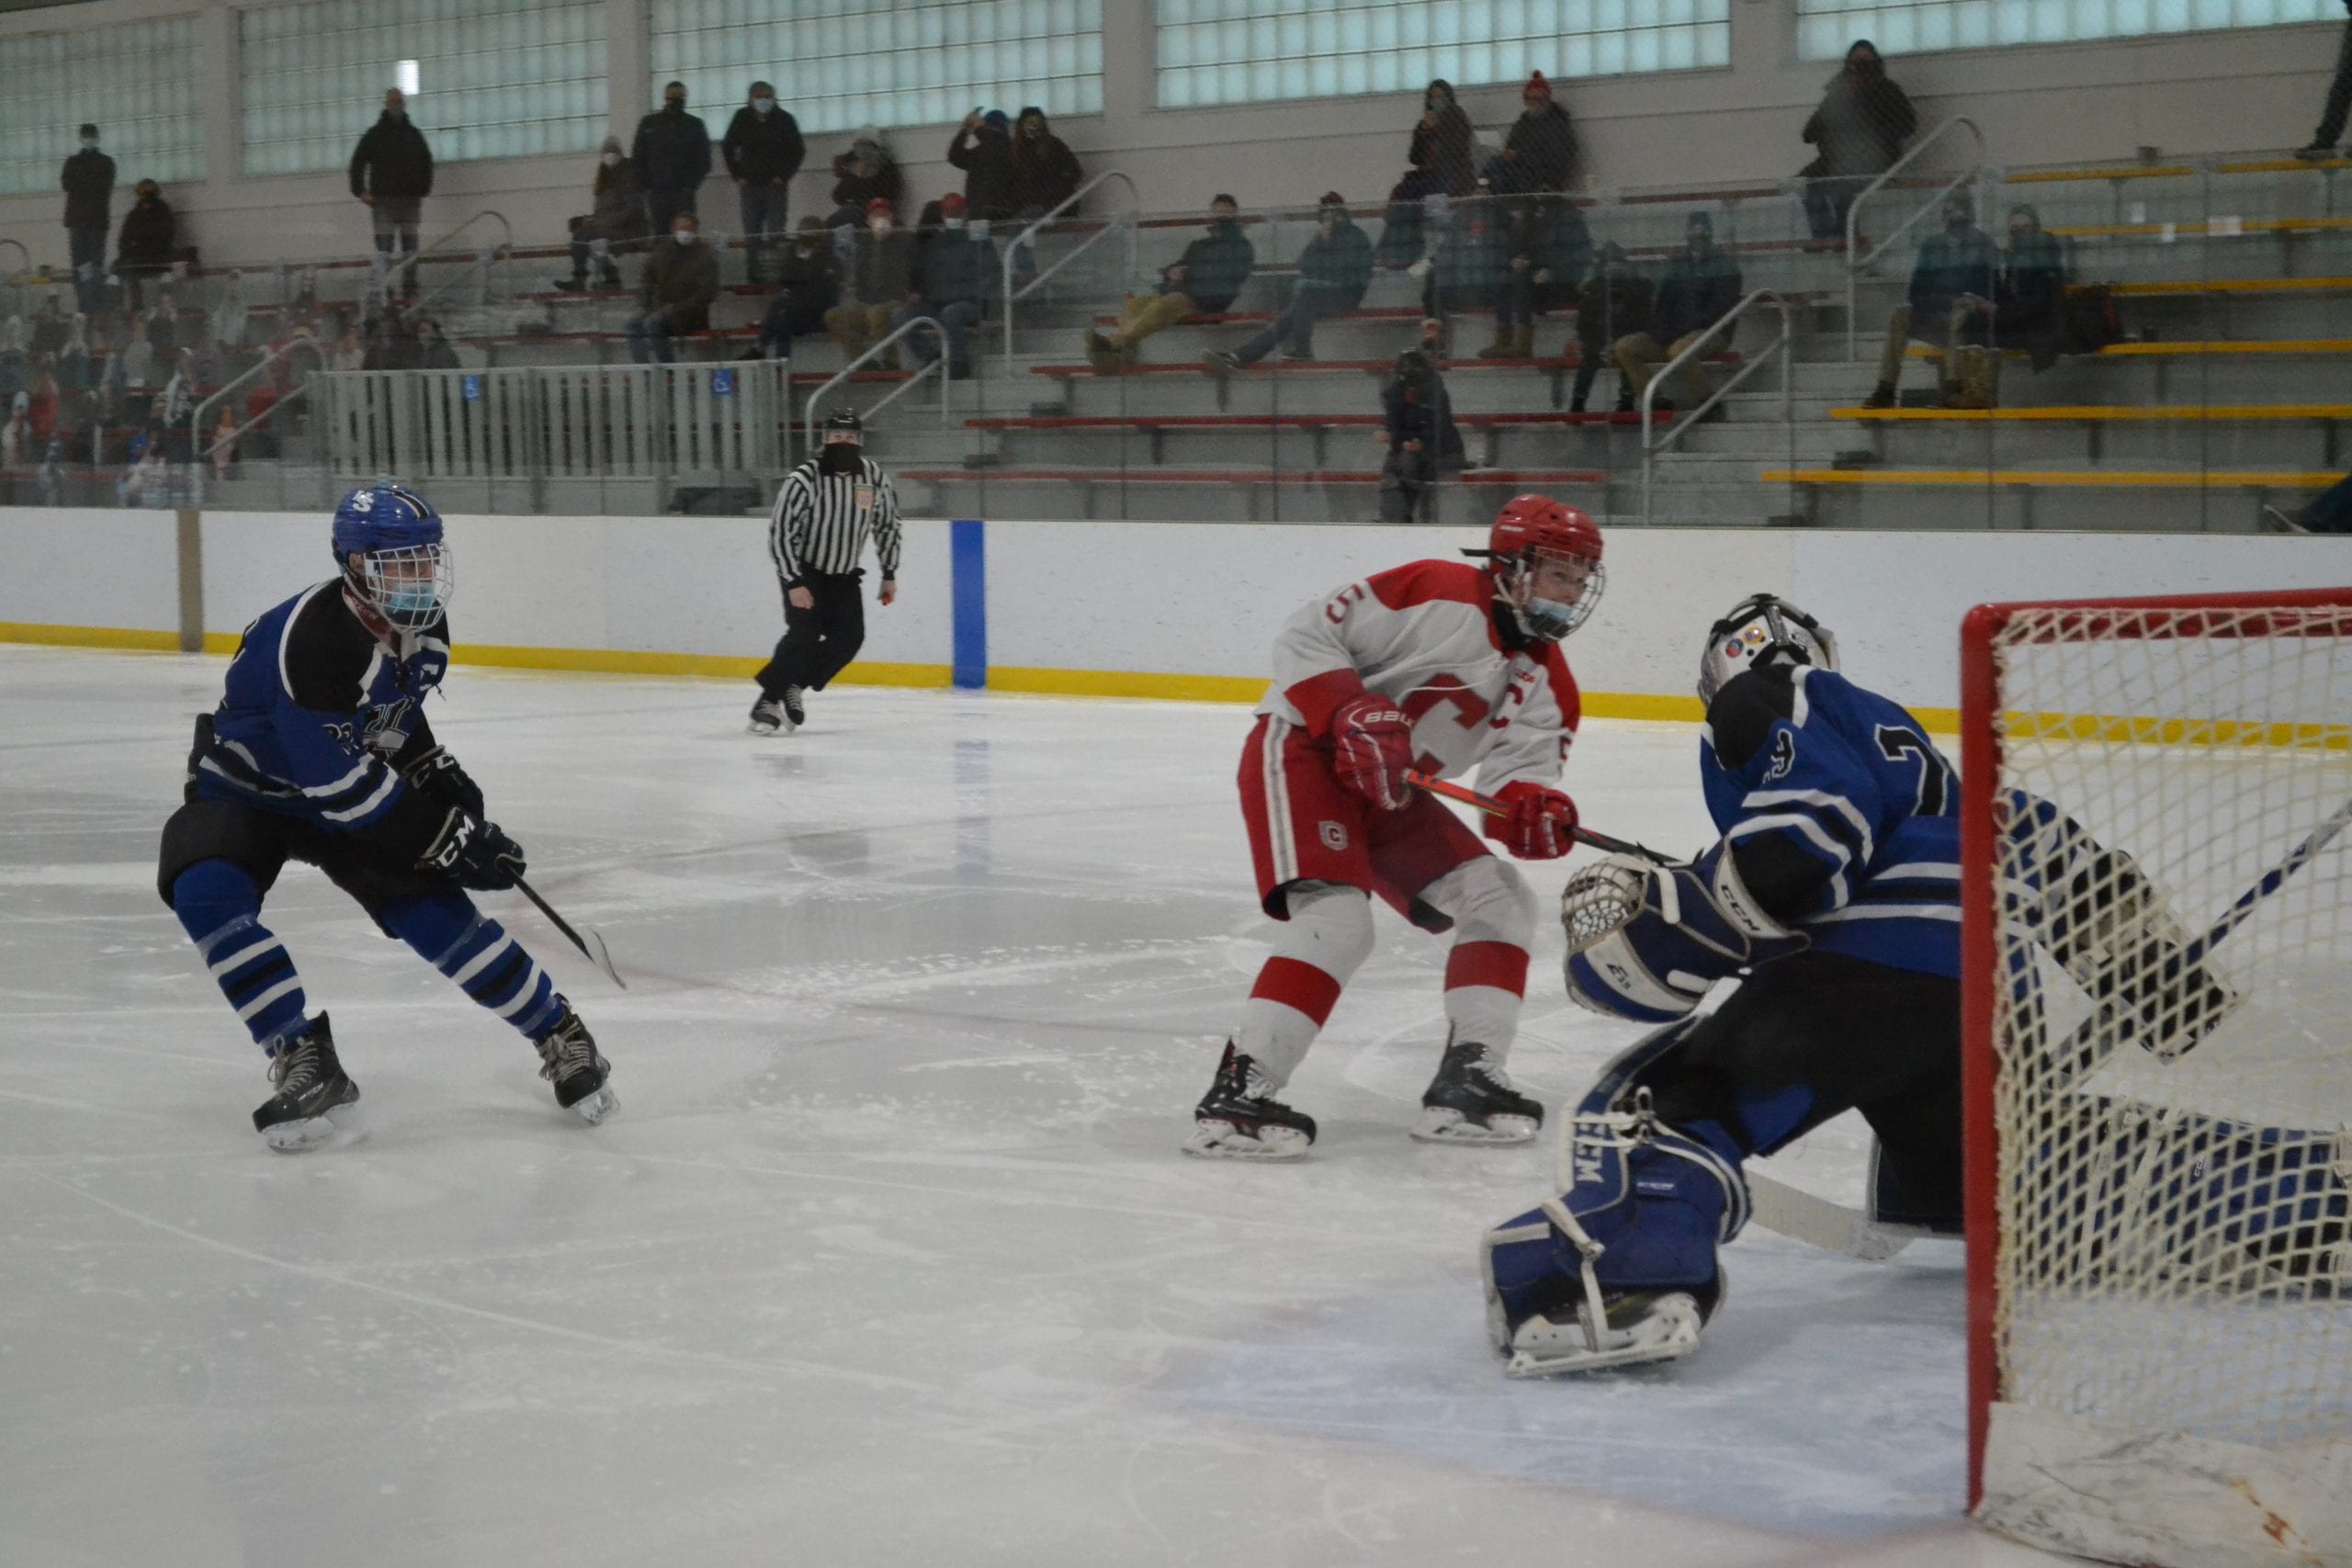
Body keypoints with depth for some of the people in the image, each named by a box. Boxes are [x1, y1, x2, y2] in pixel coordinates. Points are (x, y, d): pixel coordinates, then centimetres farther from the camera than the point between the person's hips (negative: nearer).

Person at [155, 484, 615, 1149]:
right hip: (245, 788, -5)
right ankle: (306, 1061, -24)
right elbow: (341, 783, -33)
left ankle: (561, 1038, 1)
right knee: (207, 893, -32)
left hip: (353, 782, 5)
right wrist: (447, 840, -29)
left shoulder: (423, 629, -8)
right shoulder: (310, 639, -34)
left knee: (432, 908, -13)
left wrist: (439, 773, 3)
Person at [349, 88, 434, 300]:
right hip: (383, 200, -3)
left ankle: (410, 289, 13)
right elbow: (358, 162, 2)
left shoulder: (414, 135, 11)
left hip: (410, 199, 3)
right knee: (384, 244, -10)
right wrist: (361, 191, -7)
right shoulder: (375, 134, 3)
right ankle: (384, 286, -14)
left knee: (410, 246, 7)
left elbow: (426, 162, 19)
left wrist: (423, 191, 9)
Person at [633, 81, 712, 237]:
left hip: (683, 194, -1)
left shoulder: (695, 125, 9)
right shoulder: (649, 124, 10)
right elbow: (637, 158, 8)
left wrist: (691, 185, -7)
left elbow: (703, 160, 6)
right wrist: (645, 186, -2)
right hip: (656, 194, 1)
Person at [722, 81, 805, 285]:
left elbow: (798, 150, 5)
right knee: (751, 232, 1)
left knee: (776, 231, -8)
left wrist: (784, 175, -3)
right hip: (750, 184, 2)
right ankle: (753, 273, 8)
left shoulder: (784, 119, -1)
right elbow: (727, 148, 14)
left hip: (776, 184, -2)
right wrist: (737, 175, 5)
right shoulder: (742, 119, 3)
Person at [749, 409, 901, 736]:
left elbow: (887, 523, 6)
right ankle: (766, 704, -17)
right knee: (805, 633, -21)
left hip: (844, 574, 5)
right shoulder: (804, 479, -23)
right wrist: (794, 584, -26)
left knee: (849, 636, -8)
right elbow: (780, 532, -22)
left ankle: (795, 687, 6)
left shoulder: (874, 476, -9)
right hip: (803, 569, -5)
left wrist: (889, 574, 6)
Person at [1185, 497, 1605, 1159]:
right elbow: (1307, 634, -17)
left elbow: (1522, 764, -4)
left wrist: (1533, 808, -27)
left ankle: (1467, 1079, 4)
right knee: (1337, 919, -26)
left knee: (1499, 899, 3)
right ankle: (1237, 1092, -26)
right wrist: (1352, 718, -28)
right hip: (1303, 750, -9)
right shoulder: (1439, 593, -16)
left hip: (1389, 790, 9)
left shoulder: (1545, 682, 7)